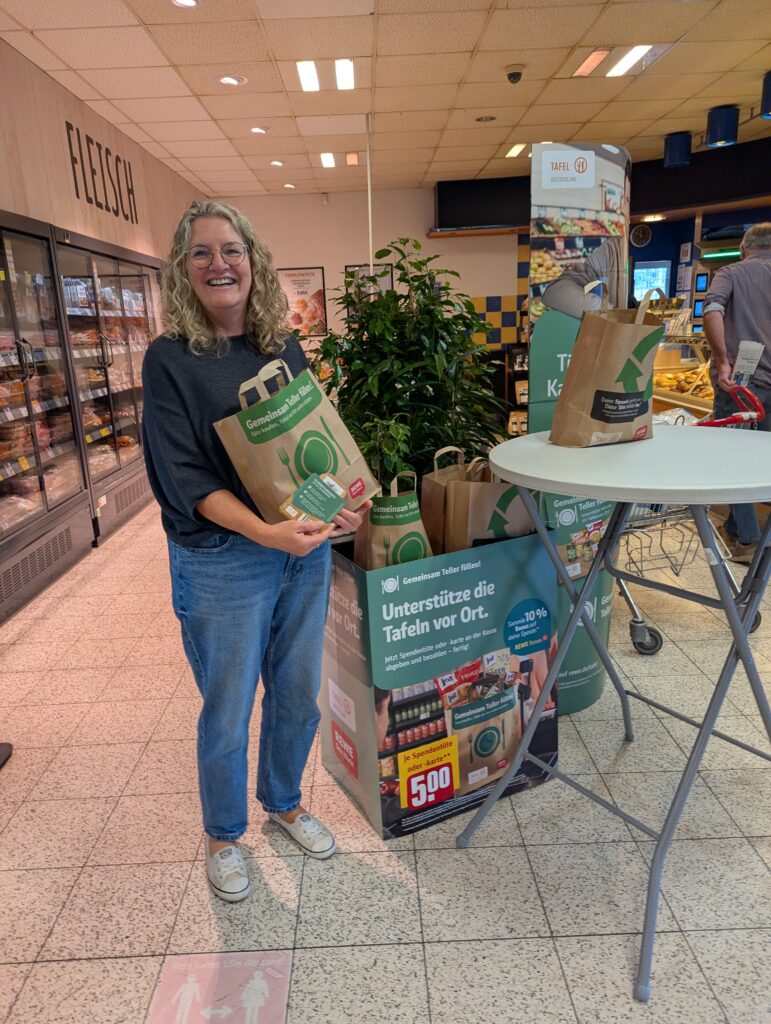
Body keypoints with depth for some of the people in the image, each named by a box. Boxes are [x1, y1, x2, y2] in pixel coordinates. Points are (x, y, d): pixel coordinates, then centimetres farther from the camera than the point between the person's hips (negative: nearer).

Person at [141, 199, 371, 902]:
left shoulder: (285, 347, 6)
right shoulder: (171, 359, -8)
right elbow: (183, 476, -13)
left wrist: (344, 500, -8)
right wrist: (264, 531, -26)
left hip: (307, 550, 5)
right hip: (222, 562, -4)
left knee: (297, 693, 18)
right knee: (228, 711, 12)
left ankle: (285, 803, 45)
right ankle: (224, 834, 39)